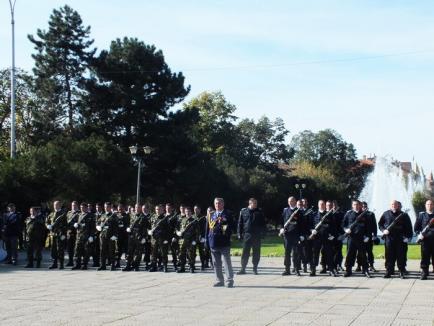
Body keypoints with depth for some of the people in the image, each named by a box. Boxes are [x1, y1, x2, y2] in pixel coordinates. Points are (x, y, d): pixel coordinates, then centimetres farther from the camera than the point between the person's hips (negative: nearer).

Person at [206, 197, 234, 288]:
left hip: (224, 243, -5)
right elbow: (208, 229, 14)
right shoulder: (211, 215, 14)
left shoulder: (227, 215, 1)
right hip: (213, 243, 5)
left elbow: (232, 226, 0)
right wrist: (207, 241, 9)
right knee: (216, 263, 9)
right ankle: (220, 280, 17)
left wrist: (227, 232, -16)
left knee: (227, 262, -4)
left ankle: (229, 280, 0)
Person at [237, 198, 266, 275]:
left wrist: (263, 232, 1)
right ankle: (243, 268, 4)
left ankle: (255, 269, 14)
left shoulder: (259, 212, 7)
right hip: (247, 234, -1)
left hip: (257, 236, 1)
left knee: (256, 253, 5)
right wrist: (239, 234, 1)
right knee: (245, 252, -2)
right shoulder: (243, 211, 3)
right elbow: (240, 223, 6)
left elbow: (263, 223, 10)